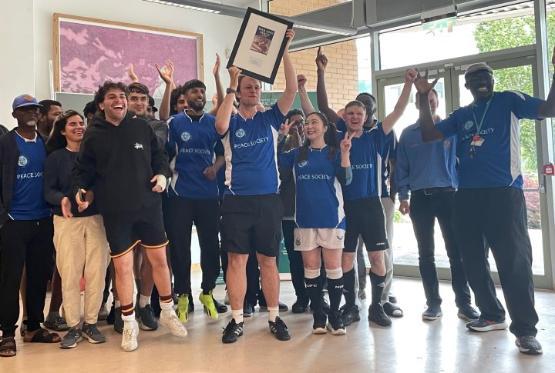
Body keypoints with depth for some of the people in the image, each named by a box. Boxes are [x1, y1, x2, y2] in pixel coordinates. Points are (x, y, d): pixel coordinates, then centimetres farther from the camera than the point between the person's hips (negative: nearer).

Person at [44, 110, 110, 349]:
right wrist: (62, 199, -22)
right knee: (69, 275, -2)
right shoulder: (55, 157, 6)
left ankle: (90, 323, 12)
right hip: (67, 221, -1)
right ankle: (74, 326, 9)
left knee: (96, 273, 0)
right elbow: (48, 190, -2)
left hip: (95, 218, 1)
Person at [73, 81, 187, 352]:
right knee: (122, 267, 2)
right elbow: (83, 169, 4)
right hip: (115, 212, -1)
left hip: (149, 205, 2)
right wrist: (80, 189, -14)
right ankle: (129, 323, 19)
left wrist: (163, 174, -5)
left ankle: (168, 312, 28)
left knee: (159, 259, 9)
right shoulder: (94, 135, 0)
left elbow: (159, 155, 13)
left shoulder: (141, 127, 4)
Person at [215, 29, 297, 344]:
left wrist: (285, 51, -11)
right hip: (237, 201, -1)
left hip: (269, 200, 1)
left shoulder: (270, 119, 7)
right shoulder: (232, 122, 4)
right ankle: (237, 320, 12)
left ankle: (275, 318, 19)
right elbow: (220, 126, -21)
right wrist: (232, 84, -17)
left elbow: (292, 89, -4)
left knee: (268, 260, 9)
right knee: (237, 260, 3)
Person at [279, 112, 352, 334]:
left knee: (333, 267, 0)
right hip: (305, 218, 2)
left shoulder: (335, 153, 5)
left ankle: (335, 315, 10)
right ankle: (318, 316, 13)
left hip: (331, 216, -2)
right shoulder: (296, 154, 11)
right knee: (311, 268, 4)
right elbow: (276, 165, -1)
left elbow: (346, 180, -7)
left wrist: (345, 153, -18)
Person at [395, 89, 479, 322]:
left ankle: (464, 303, 7)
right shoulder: (408, 134, 8)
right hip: (420, 198, 1)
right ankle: (433, 303, 13)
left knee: (456, 252, -2)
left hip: (447, 195, -1)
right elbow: (402, 167, 8)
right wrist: (403, 196, 0)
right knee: (426, 254, 5)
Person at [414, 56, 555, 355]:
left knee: (513, 259, -8)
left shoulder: (508, 101, 5)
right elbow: (428, 134, 8)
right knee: (473, 259, 11)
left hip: (504, 192, -5)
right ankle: (492, 315, 26)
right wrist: (423, 98, 0)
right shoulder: (460, 115, 16)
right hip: (467, 195, 5)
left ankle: (525, 329, -2)